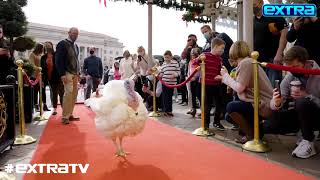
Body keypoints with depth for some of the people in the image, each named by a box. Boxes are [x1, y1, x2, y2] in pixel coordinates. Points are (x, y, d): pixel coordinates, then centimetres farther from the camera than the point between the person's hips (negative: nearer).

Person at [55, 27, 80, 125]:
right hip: (67, 73, -7)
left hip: (75, 74, 8)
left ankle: (70, 114, 12)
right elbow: (59, 60, -11)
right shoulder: (62, 44, -4)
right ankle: (65, 117, -7)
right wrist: (62, 74, -18)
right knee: (68, 93, -14)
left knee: (74, 94, 5)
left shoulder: (76, 46, 20)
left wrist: (78, 73, 14)